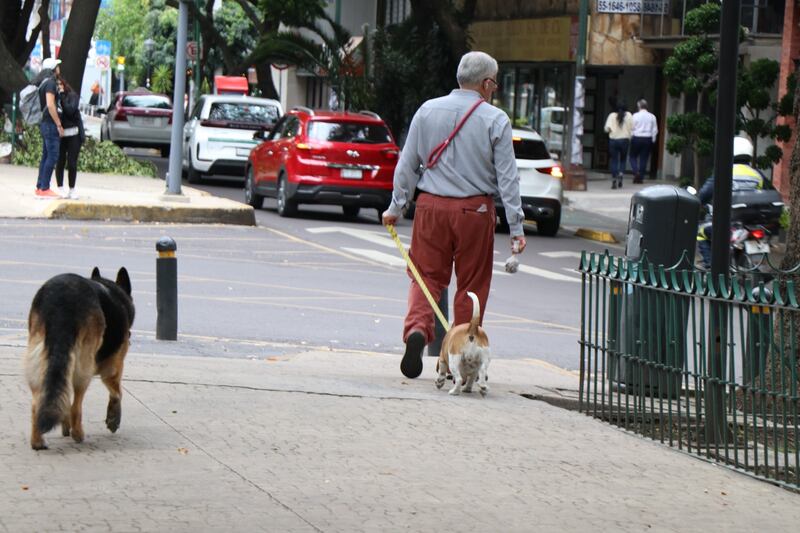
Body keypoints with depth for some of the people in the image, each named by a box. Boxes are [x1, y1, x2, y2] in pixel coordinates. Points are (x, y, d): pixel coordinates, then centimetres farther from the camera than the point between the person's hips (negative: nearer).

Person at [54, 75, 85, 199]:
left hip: (73, 134, -2)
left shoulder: (73, 96, 0)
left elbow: (70, 110, -14)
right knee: (60, 162, 2)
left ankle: (72, 189, 8)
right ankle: (61, 189, 12)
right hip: (59, 134, 2)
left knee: (72, 163, -3)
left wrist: (62, 96, -11)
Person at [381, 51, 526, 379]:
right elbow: (507, 177, -4)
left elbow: (407, 164, 7)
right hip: (475, 211, -2)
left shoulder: (427, 111, 4)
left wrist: (395, 208, 16)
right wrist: (516, 228, -3)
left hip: (431, 205, 2)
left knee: (426, 276, 8)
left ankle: (417, 329, -18)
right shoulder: (495, 120, -3)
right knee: (471, 284, 8)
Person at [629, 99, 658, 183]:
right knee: (644, 158, 7)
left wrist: (630, 138, 4)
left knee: (633, 157, 11)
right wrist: (653, 140, 12)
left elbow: (631, 128, -6)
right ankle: (641, 177, 7)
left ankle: (636, 172, -12)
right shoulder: (652, 116, 2)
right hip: (648, 139, 2)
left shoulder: (635, 115, -7)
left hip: (637, 138, -2)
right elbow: (655, 130, 4)